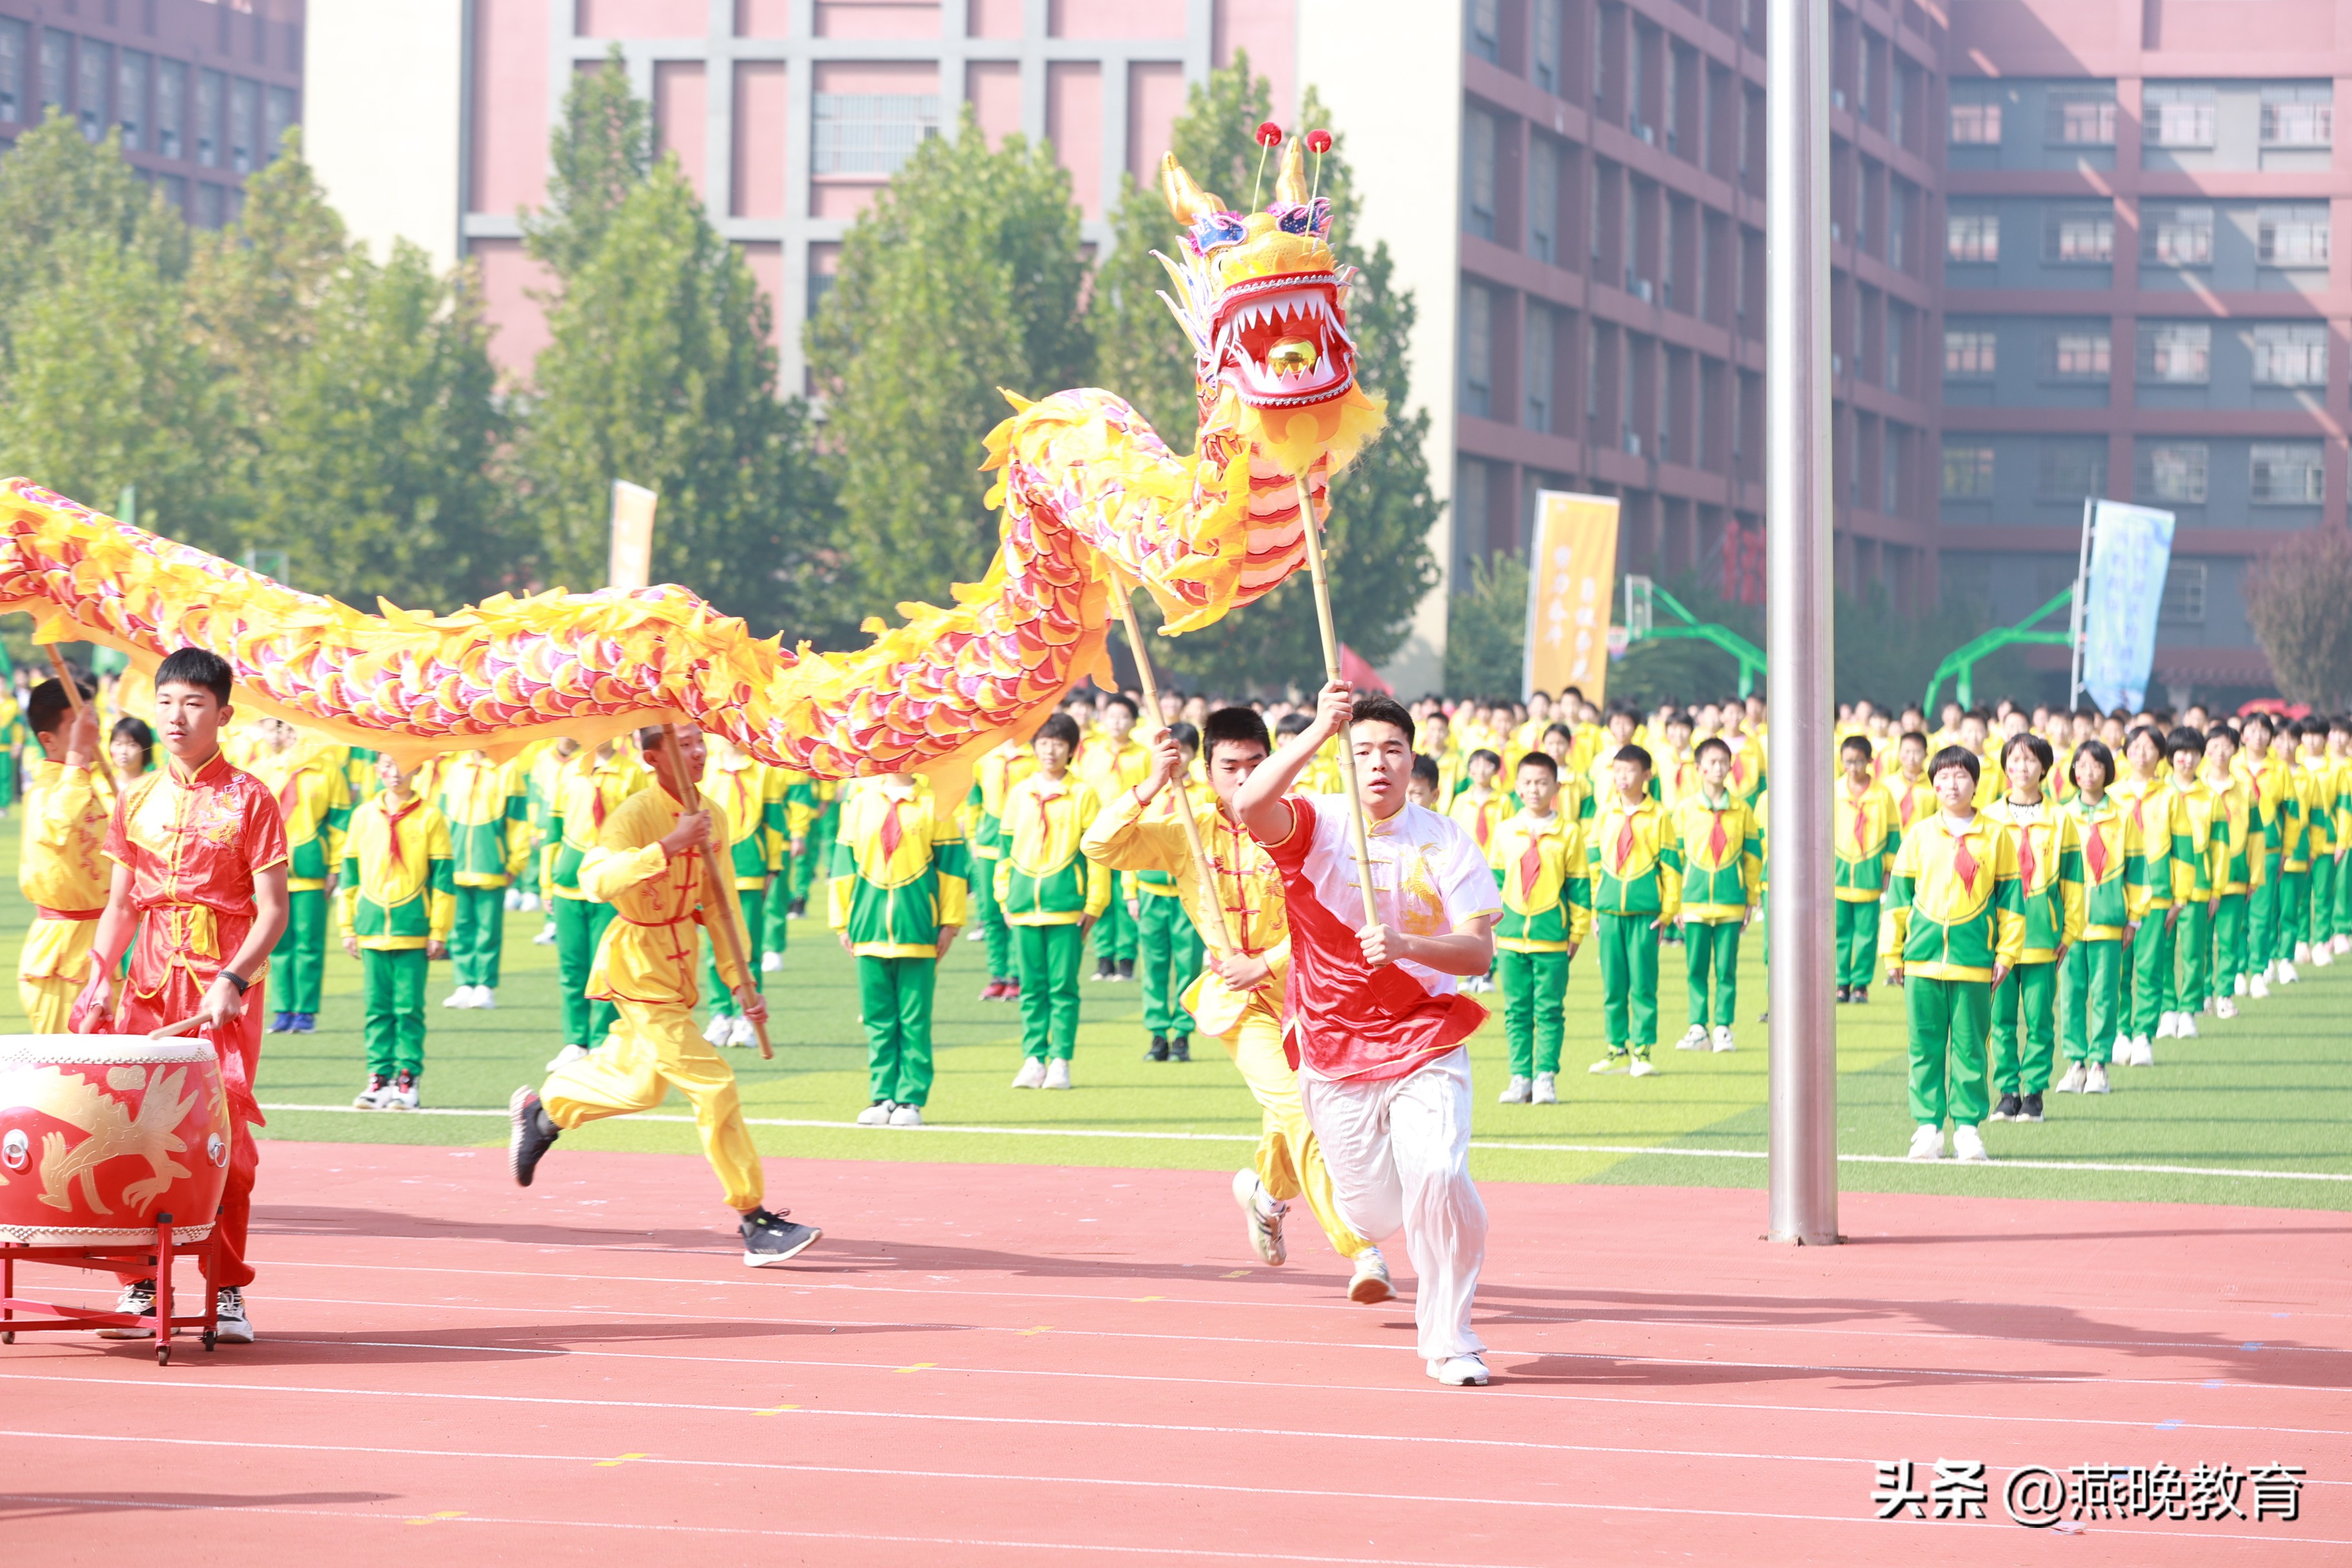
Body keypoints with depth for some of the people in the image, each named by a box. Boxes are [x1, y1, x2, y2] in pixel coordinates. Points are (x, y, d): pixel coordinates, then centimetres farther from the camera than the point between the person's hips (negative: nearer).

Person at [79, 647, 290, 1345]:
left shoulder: (249, 801, -2)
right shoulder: (136, 801, 12)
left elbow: (273, 910, -5)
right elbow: (120, 904, 16)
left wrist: (234, 979, -18)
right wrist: (98, 978, 2)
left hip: (225, 986, -4)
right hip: (149, 981, 4)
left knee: (223, 1131, -7)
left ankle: (227, 1292, 1)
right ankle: (138, 1286, 6)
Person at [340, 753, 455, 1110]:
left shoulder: (430, 818, 1)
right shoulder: (363, 816, 9)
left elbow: (443, 877, 2)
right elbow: (350, 873, 14)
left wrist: (439, 931, -2)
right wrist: (347, 926, 11)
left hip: (413, 931, -3)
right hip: (372, 930, 3)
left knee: (409, 1008, -2)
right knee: (378, 1008, 5)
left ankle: (409, 1080, 2)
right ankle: (379, 1078, 9)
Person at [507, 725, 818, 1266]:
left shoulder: (713, 819, 3)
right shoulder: (635, 815, -20)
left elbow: (721, 904, 10)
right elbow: (595, 881, -36)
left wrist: (741, 981, 4)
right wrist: (668, 845, -42)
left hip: (679, 967, 9)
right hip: (638, 970, -9)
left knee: (642, 1086, 22)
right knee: (712, 1085, -13)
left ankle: (540, 1110, 45)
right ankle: (754, 1223, -9)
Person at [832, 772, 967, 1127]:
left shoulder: (934, 804, 4)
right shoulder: (859, 803, 10)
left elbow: (950, 862, 3)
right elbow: (844, 863, 11)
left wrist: (949, 921, -1)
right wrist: (843, 922, 7)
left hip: (917, 928, -2)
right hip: (870, 926, 2)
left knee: (914, 1020, -1)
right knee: (878, 1019, 5)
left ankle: (911, 1100, 3)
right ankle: (883, 1098, 10)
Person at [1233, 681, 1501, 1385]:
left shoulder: (1446, 843, -1)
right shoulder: (1314, 825, -5)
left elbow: (1479, 951, -9)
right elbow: (1250, 806, -28)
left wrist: (1405, 945, -27)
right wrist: (1317, 731, -37)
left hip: (1426, 1048, 0)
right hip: (1335, 1056, 0)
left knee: (1438, 1178, -23)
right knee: (1375, 1216, 6)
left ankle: (1448, 1335, -3)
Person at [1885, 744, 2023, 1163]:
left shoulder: (1995, 836, 5)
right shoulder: (1919, 836, 7)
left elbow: (2009, 897, 7)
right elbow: (1898, 895, 10)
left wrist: (2007, 952, 3)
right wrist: (1894, 953, 7)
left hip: (1974, 960, -1)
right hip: (1923, 957, 1)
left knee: (1969, 1047, 2)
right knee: (1925, 1046, 3)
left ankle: (1968, 1127, 9)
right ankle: (1928, 1127, 9)